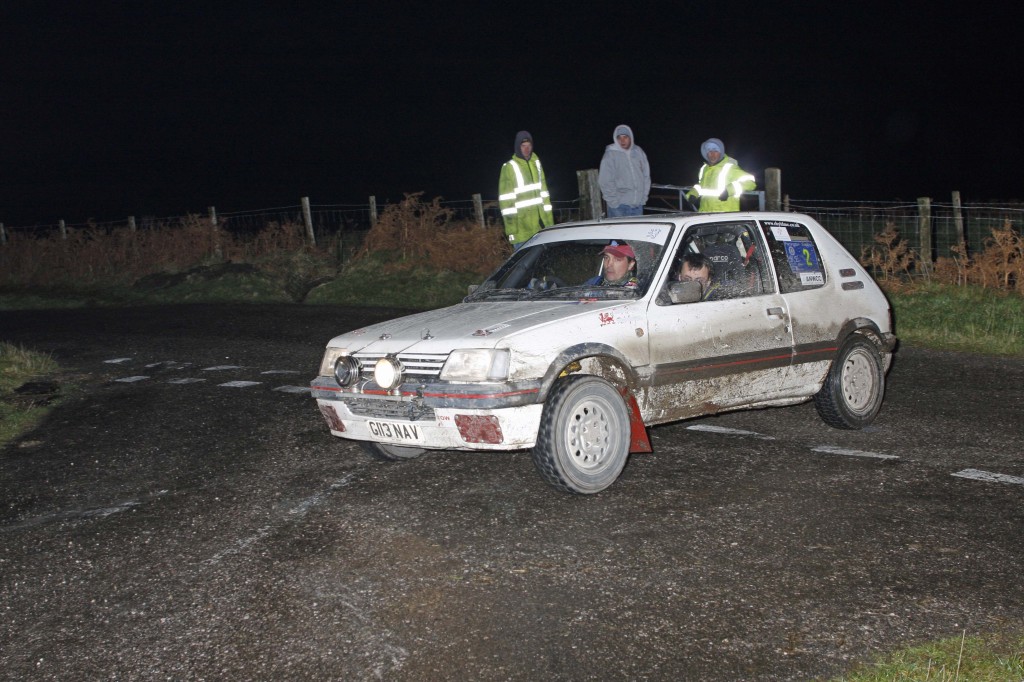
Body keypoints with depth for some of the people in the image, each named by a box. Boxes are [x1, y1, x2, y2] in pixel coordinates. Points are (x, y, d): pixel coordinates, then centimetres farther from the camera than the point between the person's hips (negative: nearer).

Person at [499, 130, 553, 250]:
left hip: (539, 225, 6)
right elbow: (505, 200, -8)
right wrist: (511, 229, -13)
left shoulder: (536, 163, 14)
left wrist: (549, 221, 13)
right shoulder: (509, 167, -5)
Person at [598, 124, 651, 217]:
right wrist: (614, 201, -11)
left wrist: (644, 196, 7)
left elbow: (646, 175, 14)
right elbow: (605, 181, -8)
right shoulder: (610, 155, -6)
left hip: (638, 204, 5)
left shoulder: (638, 152, 8)